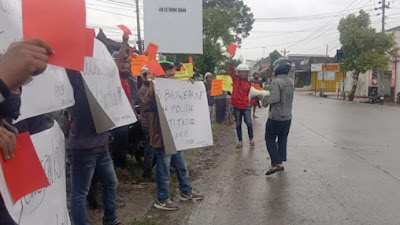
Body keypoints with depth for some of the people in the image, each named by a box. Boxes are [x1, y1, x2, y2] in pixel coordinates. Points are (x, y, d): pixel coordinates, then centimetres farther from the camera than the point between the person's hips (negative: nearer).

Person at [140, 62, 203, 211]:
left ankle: (186, 192, 36)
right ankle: (162, 200, 21)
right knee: (164, 170, 4)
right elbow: (145, 107, -31)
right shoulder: (151, 89, -14)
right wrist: (150, 86, -34)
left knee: (181, 166, 19)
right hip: (161, 136, -8)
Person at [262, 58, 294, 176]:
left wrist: (265, 101, -6)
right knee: (283, 140, 15)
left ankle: (276, 163, -2)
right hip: (287, 117, 7)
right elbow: (288, 97, 11)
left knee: (270, 139, 5)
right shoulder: (291, 81, 7)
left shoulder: (276, 81, -18)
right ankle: (280, 163, 22)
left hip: (275, 117, -7)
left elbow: (275, 98, -25)